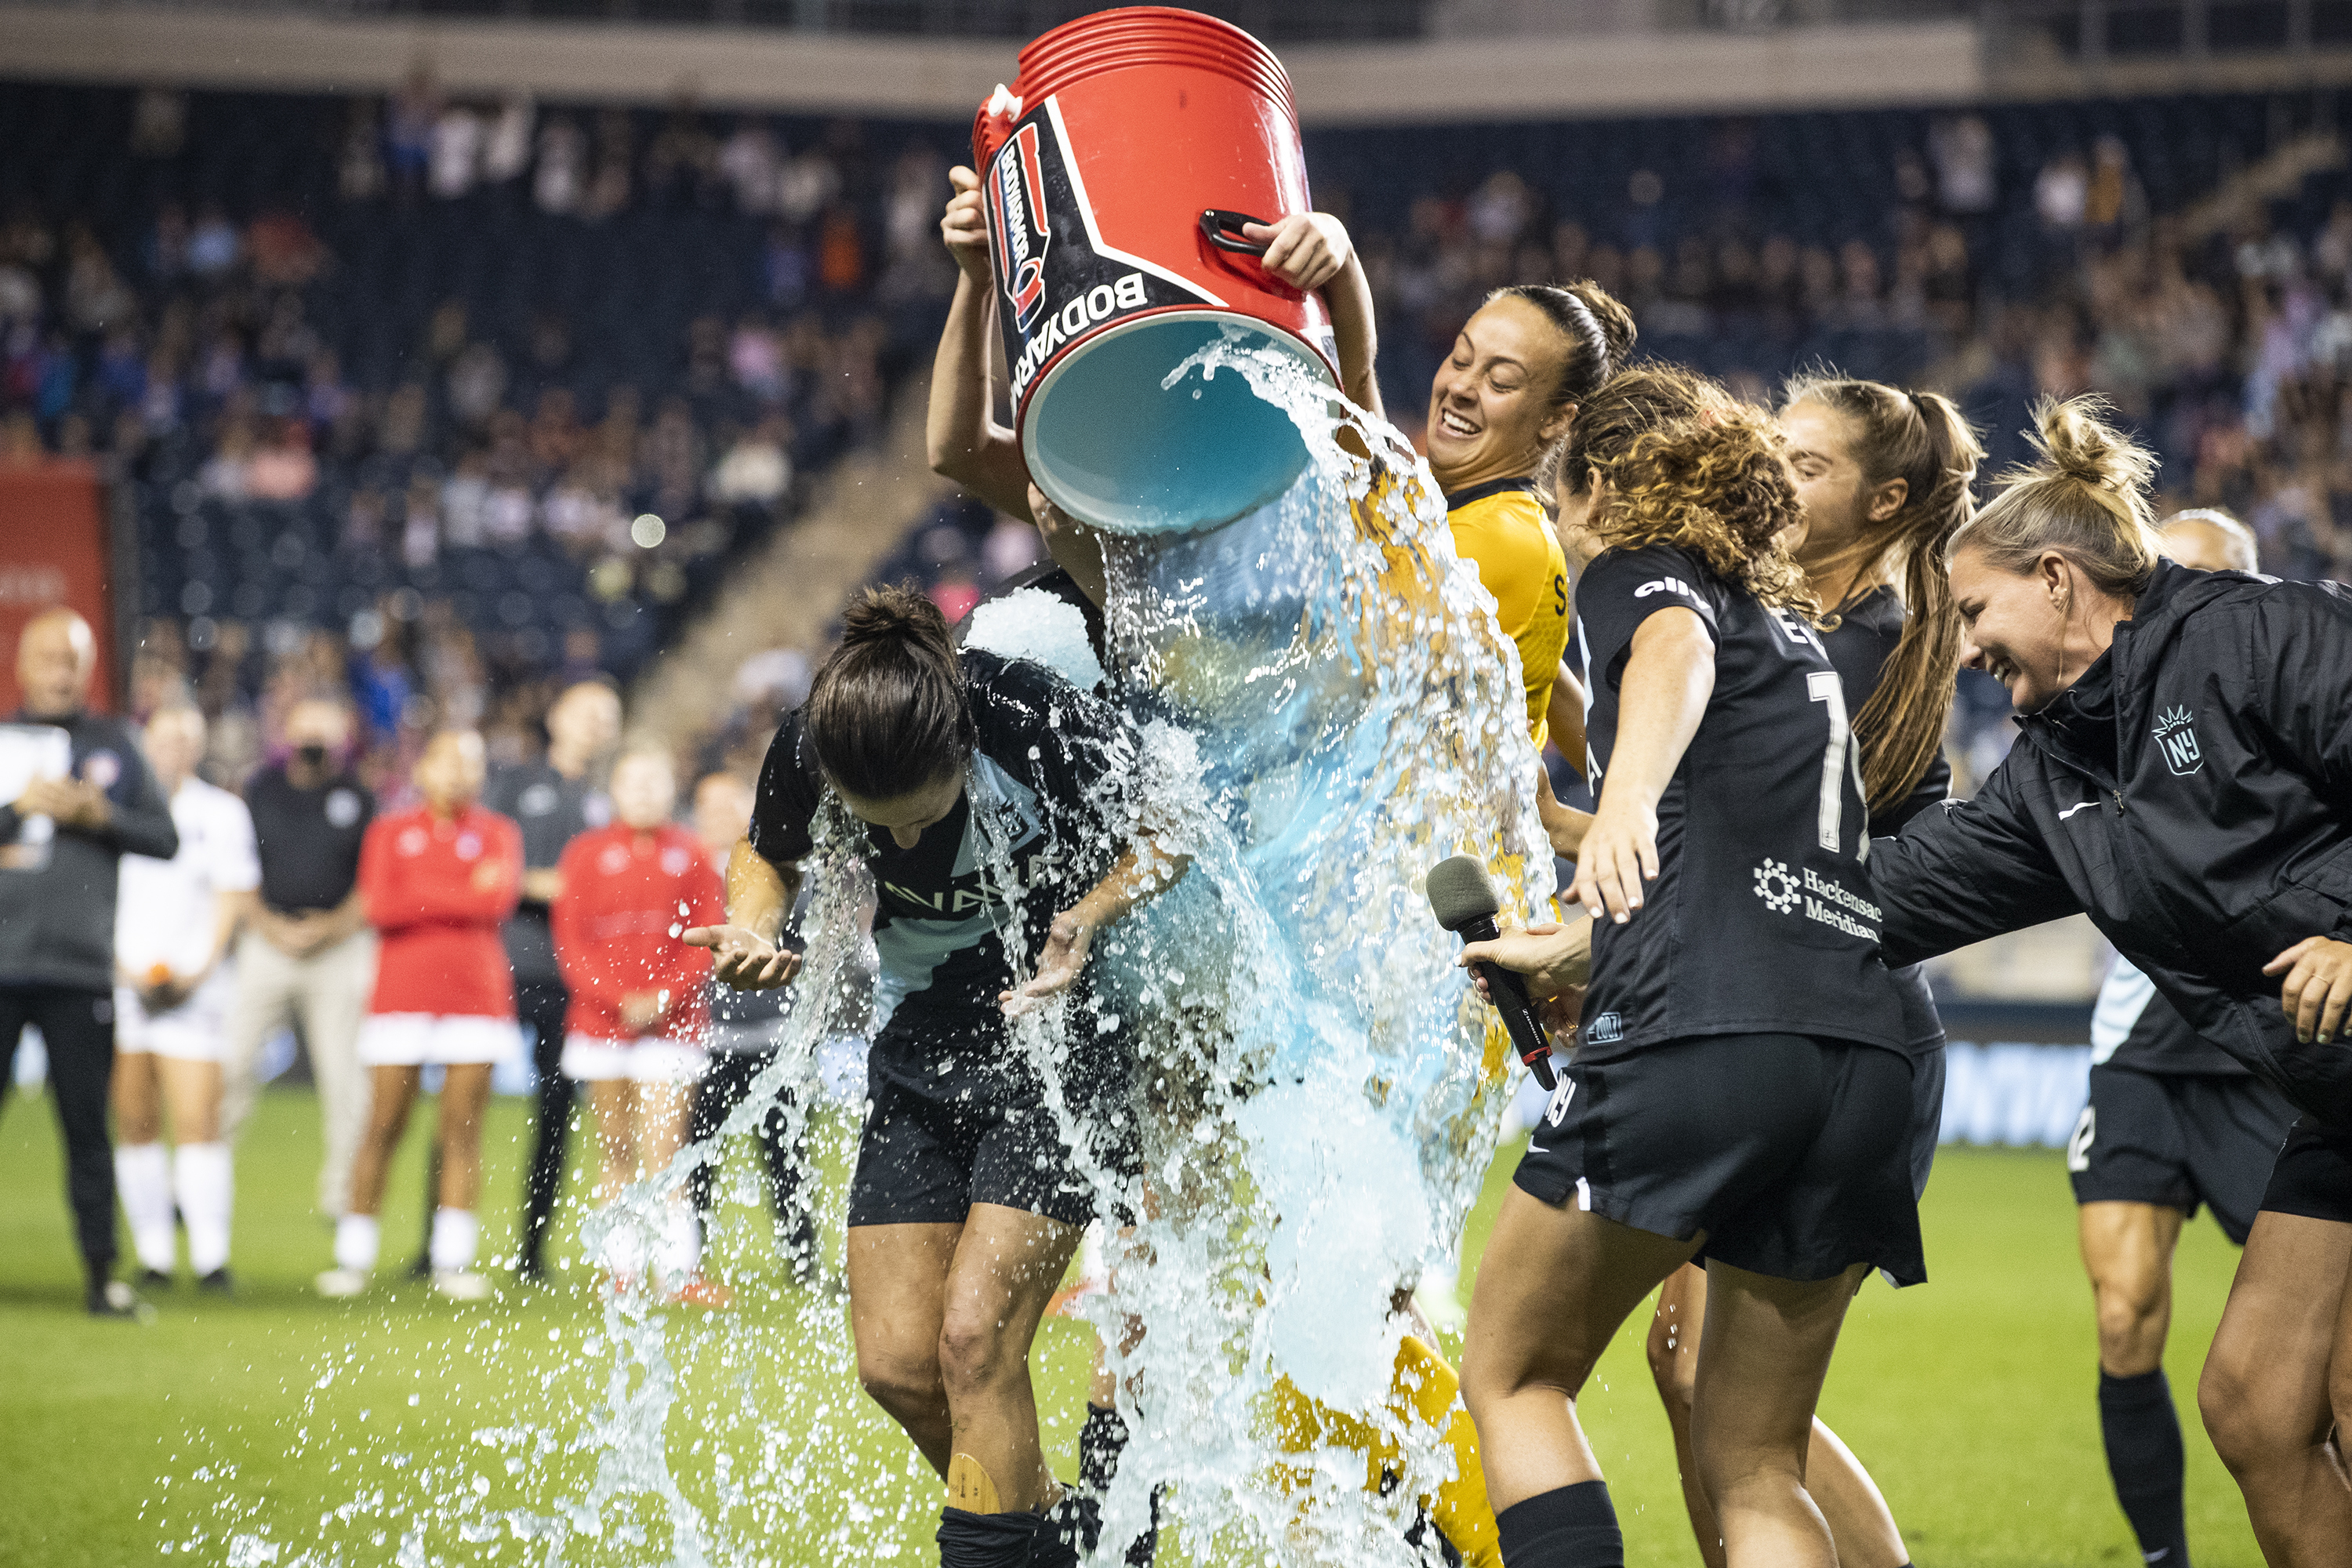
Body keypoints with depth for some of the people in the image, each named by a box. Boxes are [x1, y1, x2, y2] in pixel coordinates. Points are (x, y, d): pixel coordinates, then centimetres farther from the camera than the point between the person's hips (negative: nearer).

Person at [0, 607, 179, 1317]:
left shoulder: (115, 746, 10)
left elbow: (164, 838, 7)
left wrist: (100, 814, -7)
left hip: (81, 969, 1)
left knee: (87, 1126, 3)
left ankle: (101, 1274, 8)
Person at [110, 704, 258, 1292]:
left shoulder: (222, 812, 8)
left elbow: (233, 896, 6)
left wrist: (201, 967, -6)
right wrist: (120, 966, -4)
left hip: (193, 984, -2)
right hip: (121, 980, 2)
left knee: (197, 1118, -11)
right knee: (133, 1122, 0)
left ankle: (210, 1255, -13)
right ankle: (152, 1254, 4)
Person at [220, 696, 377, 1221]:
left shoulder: (361, 796, 1)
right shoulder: (262, 789, 6)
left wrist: (334, 926, -9)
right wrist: (268, 924, -4)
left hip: (340, 946, -1)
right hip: (268, 939, 1)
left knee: (342, 1074, -2)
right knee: (228, 1063, -3)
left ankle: (341, 1197, 8)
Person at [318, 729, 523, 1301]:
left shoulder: (497, 833, 11)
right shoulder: (390, 832, 11)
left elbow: (499, 899, -6)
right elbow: (379, 906, -4)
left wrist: (421, 894, -5)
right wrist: (462, 895, -6)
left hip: (476, 997, 0)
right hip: (401, 994, 0)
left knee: (463, 1129, -3)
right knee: (383, 1127, -4)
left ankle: (452, 1260, 0)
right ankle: (354, 1257, 2)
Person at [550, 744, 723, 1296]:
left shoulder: (689, 856, 5)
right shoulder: (588, 853, 6)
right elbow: (571, 939, 1)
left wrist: (665, 995, -10)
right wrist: (618, 998, -10)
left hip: (671, 1022, -1)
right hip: (603, 1021, 1)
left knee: (663, 1148, -9)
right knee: (614, 1149, 4)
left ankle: (676, 1270, -11)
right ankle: (622, 1267, 11)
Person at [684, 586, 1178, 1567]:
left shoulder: (1044, 729, -27)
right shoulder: (807, 751, -18)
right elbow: (768, 854, 5)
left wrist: (1088, 917, -26)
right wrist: (751, 931, -15)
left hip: (1058, 1035, -4)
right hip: (919, 1047, 5)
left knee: (975, 1334, -17)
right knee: (895, 1361, 0)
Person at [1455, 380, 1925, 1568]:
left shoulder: (1637, 570, 10)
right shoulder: (1796, 632, 31)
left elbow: (1678, 653, -16)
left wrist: (1627, 791, -36)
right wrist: (1571, 946, 57)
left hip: (1699, 1032, -7)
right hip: (1863, 1051, 7)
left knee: (1510, 1377, 8)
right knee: (1752, 1462, 13)